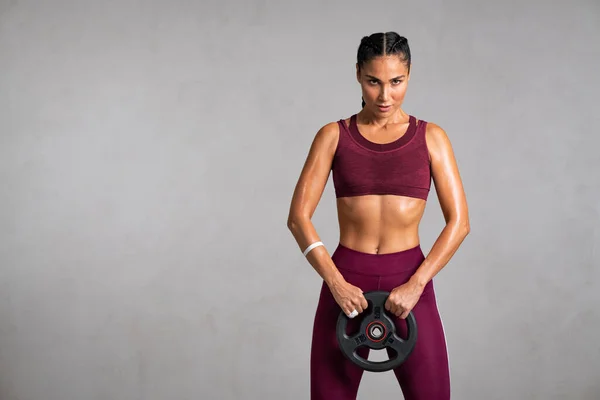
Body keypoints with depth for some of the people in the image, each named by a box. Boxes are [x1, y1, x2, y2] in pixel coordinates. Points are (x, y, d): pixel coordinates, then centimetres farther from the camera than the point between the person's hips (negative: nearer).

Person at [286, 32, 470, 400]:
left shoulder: (431, 137, 3)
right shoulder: (334, 136, 2)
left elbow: (459, 222, -2)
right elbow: (298, 216, -3)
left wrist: (416, 284, -13)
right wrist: (335, 282, -15)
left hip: (409, 283, 0)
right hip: (347, 283, 0)